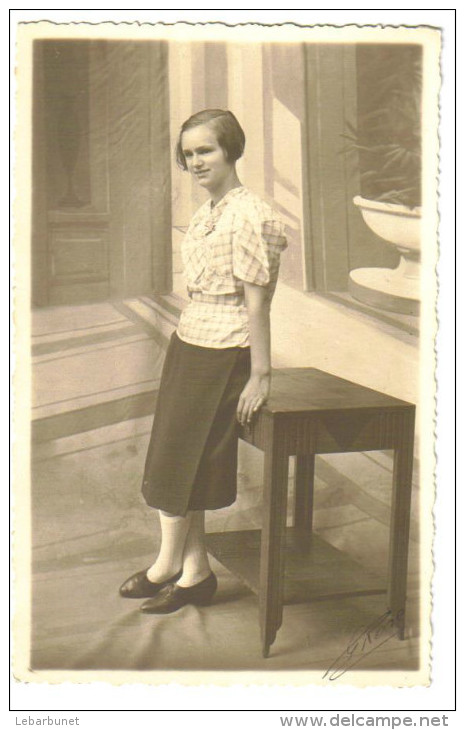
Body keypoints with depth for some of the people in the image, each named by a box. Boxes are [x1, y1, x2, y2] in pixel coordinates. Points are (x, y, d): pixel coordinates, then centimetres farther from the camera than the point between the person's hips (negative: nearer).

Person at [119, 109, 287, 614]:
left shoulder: (247, 215, -16)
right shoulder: (207, 212, 11)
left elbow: (256, 302, -17)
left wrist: (260, 376, -16)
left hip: (222, 351, -9)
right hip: (188, 342, 9)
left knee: (178, 457, 3)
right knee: (179, 456, 10)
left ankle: (168, 566, 23)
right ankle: (195, 571, 21)